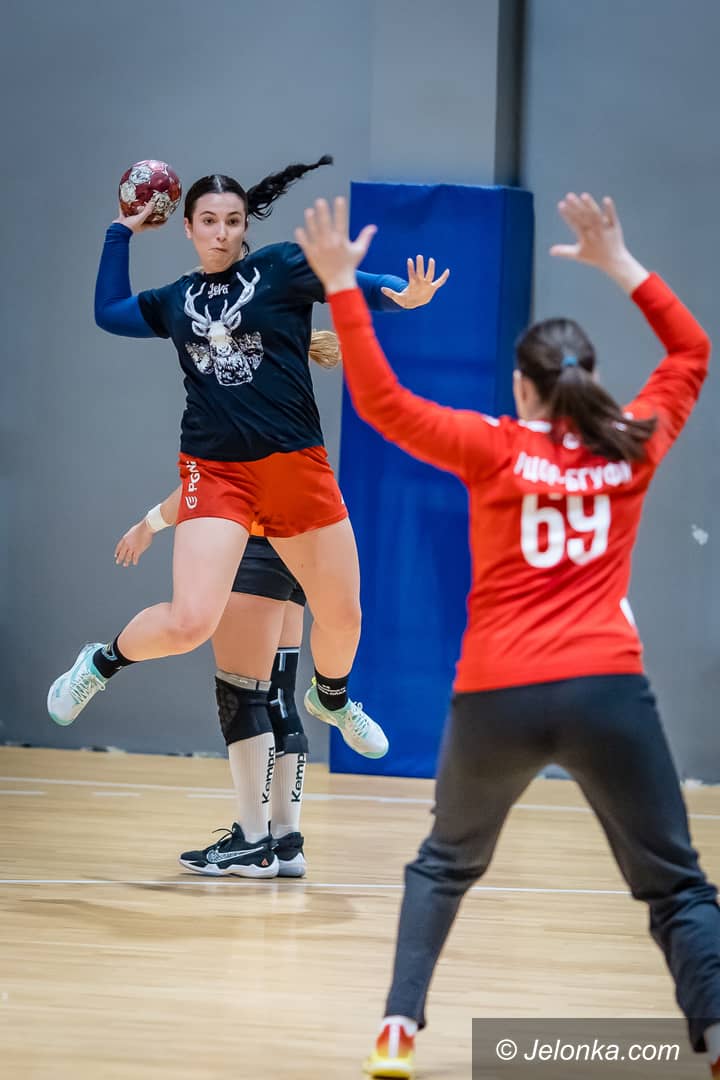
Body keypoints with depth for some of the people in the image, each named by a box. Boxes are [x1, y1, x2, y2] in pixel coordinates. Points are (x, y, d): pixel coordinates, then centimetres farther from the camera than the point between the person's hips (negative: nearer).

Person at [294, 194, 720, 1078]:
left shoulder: (494, 449, -4)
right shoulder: (634, 447, 4)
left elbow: (379, 401, -6)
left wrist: (340, 286, -4)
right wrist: (619, 263, 20)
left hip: (499, 696, 0)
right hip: (607, 692, 0)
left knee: (445, 863, 23)